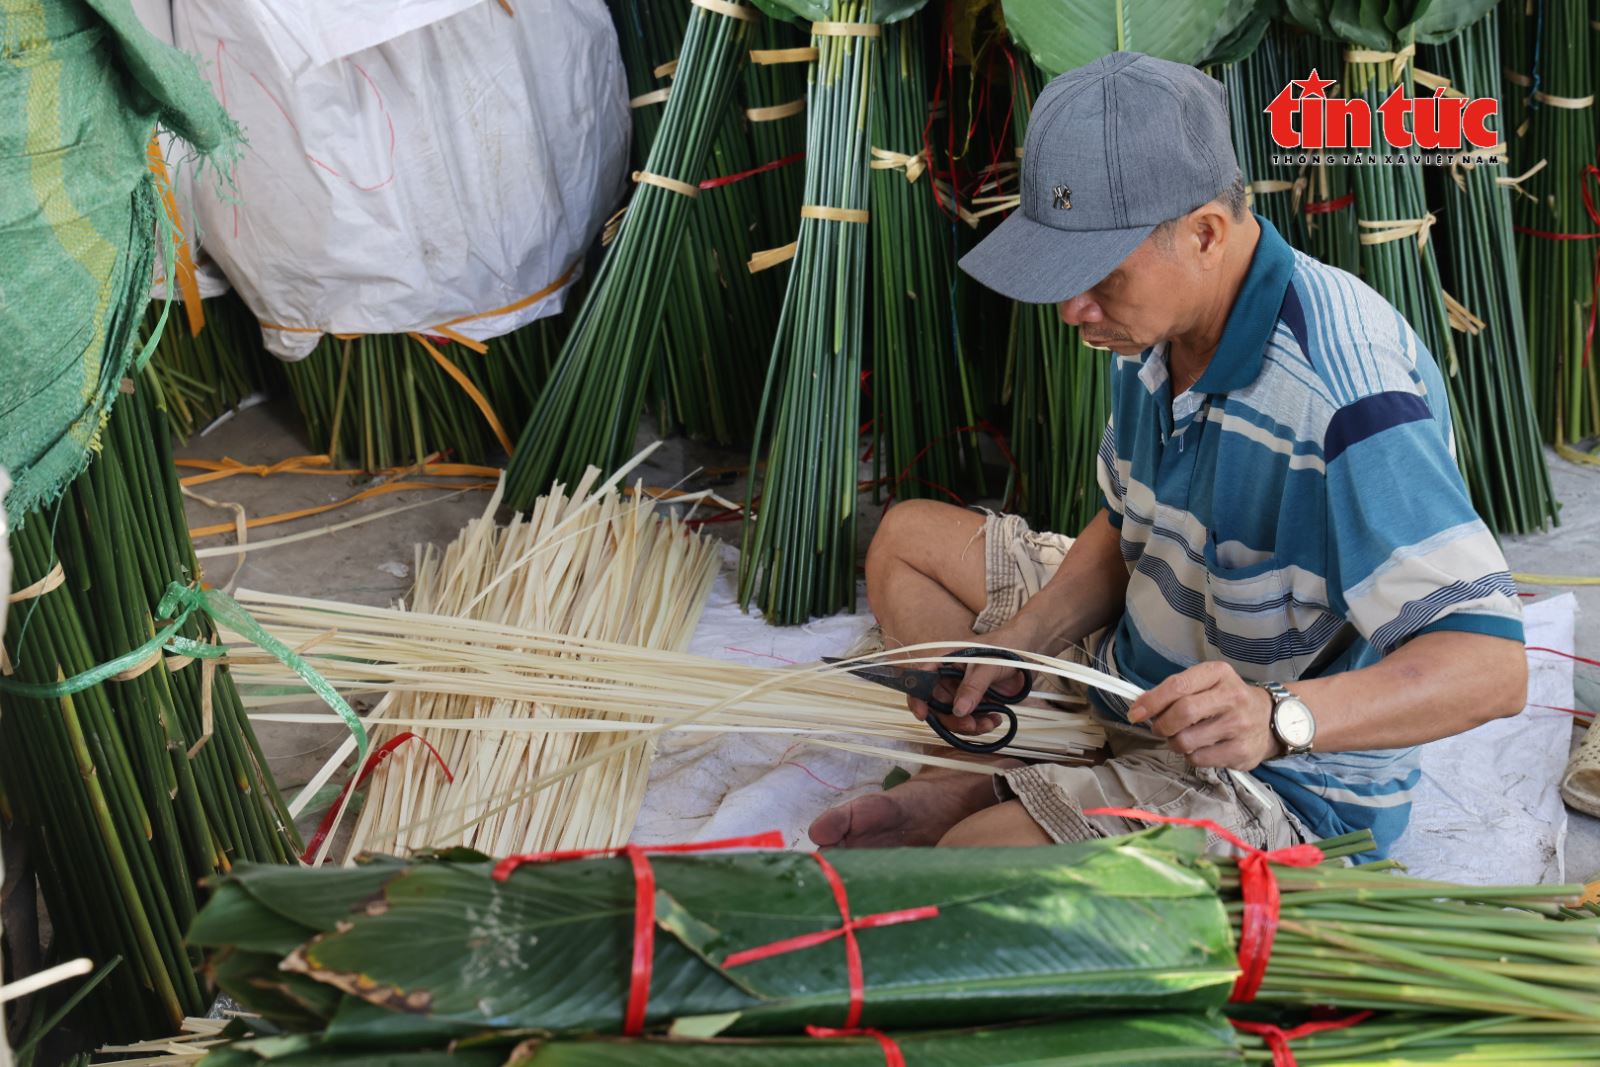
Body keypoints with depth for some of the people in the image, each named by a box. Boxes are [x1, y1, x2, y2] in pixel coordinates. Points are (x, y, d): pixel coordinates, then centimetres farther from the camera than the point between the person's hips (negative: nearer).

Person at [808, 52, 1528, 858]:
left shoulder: (1345, 397, -35)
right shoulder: (1155, 321, -6)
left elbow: (1494, 666, -35)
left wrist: (1279, 715, -50)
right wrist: (1019, 640, -9)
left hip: (1284, 782, -9)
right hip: (1143, 674, 9)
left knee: (980, 848, -33)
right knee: (908, 536, 12)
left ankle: (993, 803, 1)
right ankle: (983, 778, -2)